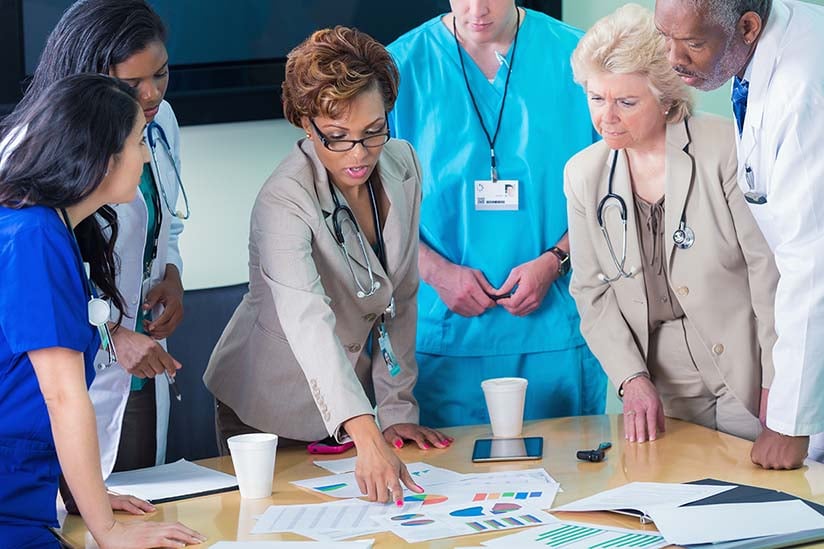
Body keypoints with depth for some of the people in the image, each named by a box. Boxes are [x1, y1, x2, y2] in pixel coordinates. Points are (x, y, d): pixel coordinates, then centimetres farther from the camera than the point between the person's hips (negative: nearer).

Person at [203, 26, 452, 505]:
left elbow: (400, 296, 0)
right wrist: (367, 437, -56)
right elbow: (309, 325, -43)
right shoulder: (284, 203, -29)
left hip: (352, 398, 5)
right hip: (270, 415, -5)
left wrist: (397, 409, -3)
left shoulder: (402, 165, -9)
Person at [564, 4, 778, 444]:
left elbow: (770, 269, -10)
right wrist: (632, 379, -8)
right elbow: (592, 292, 6)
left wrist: (777, 386, -12)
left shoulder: (725, 147, -10)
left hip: (745, 377, -3)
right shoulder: (583, 174, 4)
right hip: (661, 388, 3)